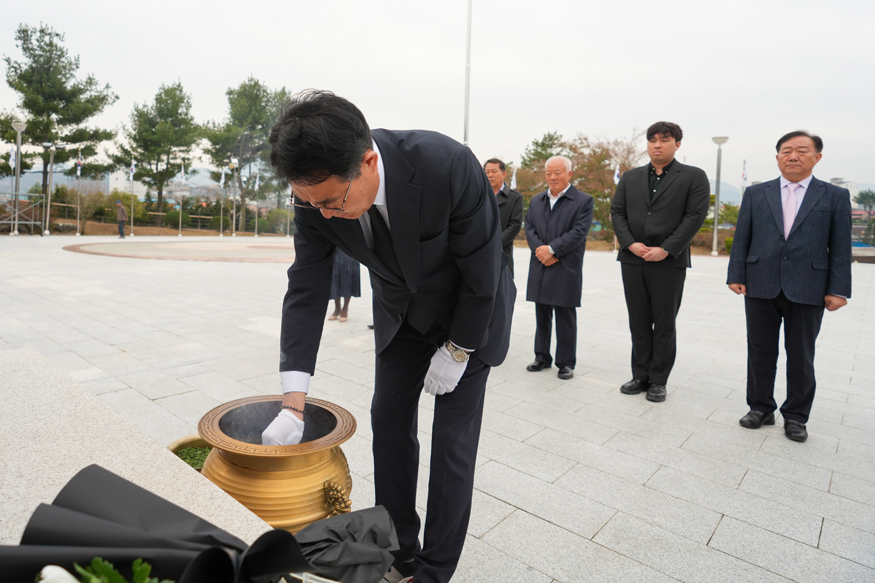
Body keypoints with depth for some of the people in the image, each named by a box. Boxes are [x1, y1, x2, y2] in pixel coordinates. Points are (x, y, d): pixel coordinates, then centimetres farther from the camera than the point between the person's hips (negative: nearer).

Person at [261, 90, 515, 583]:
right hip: (400, 311, 5)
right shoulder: (318, 194, -22)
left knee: (453, 439, -1)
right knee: (390, 422, 8)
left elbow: (482, 273, -24)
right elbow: (306, 292, -16)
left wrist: (456, 352, -14)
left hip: (471, 312, -4)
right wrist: (293, 408, -19)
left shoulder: (449, 166, -36)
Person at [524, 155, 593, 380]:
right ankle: (542, 357, 24)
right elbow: (529, 228, 7)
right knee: (542, 316, 12)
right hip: (540, 268, 5)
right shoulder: (536, 201, 14)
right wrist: (540, 250, -10)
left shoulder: (583, 201, -1)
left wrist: (552, 249, -17)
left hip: (566, 271, -4)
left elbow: (578, 232, -11)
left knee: (565, 318, 2)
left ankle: (566, 362, 13)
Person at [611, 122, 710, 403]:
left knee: (664, 324, 5)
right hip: (632, 260, 3)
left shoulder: (694, 177, 2)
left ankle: (658, 381, 16)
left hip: (669, 262, -3)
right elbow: (617, 212, 7)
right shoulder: (630, 177, 13)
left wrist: (665, 249, -15)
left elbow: (695, 216, -6)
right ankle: (641, 376, 20)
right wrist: (630, 243, -9)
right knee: (638, 323, 9)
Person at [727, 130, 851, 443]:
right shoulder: (755, 194, 8)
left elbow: (840, 247, 2)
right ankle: (761, 408, 23)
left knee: (801, 358, 9)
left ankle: (795, 416, 23)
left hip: (807, 290, -1)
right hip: (761, 287, 1)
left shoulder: (835, 196, 6)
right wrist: (736, 276, -2)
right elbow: (741, 238, 5)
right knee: (760, 353, 9)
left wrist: (838, 289, -5)